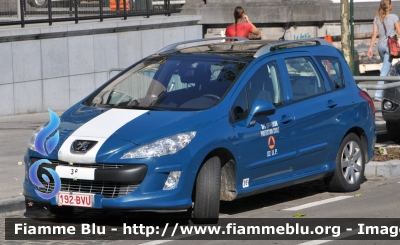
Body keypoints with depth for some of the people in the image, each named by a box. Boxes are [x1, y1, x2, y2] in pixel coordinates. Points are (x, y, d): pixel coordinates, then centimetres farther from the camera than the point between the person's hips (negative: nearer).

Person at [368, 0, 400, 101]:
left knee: (386, 67, 20)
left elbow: (374, 34, 3)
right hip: (390, 45, -5)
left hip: (381, 45, 5)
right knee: (385, 70, -6)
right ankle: (378, 93, -14)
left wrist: (370, 47, 5)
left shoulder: (377, 18, 5)